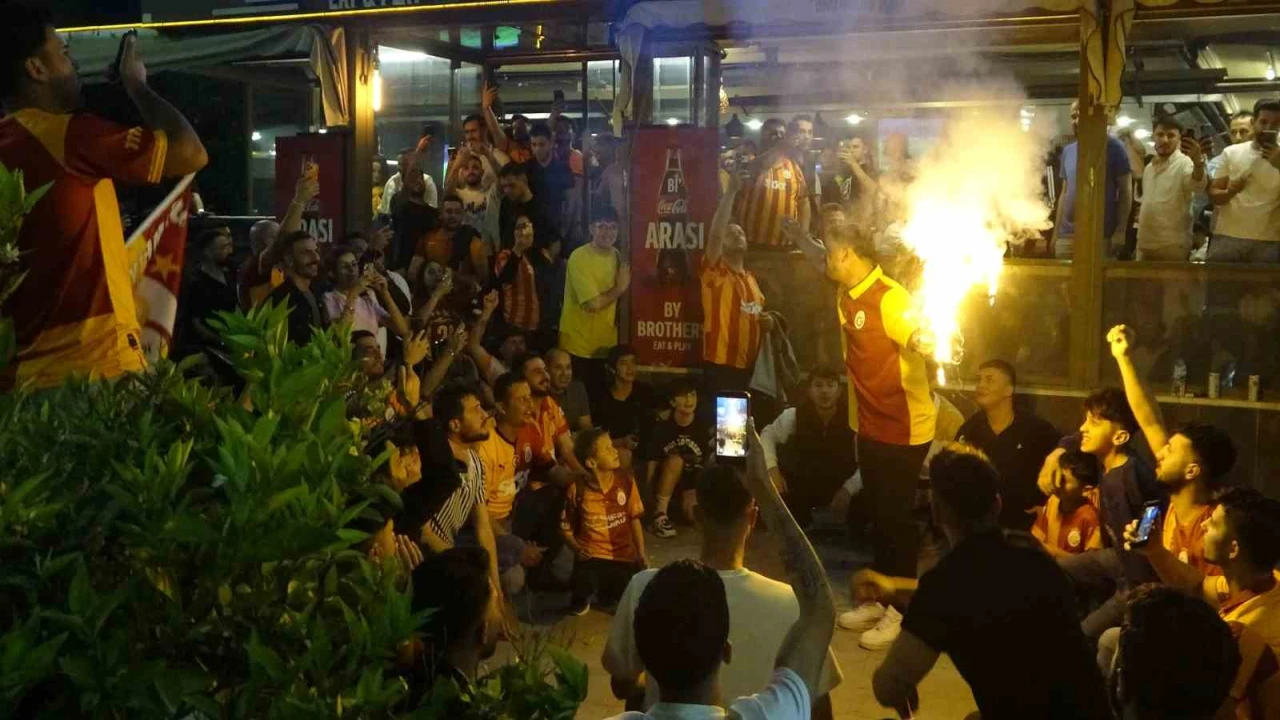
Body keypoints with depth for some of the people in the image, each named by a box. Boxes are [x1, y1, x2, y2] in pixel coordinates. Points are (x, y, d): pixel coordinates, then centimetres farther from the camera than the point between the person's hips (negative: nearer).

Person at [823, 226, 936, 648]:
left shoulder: (890, 298, -22)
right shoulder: (846, 297, 6)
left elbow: (921, 337, -36)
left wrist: (924, 342, -56)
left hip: (903, 428, -9)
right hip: (869, 425, 9)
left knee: (897, 517, 1)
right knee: (877, 513, 17)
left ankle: (900, 611, 14)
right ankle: (879, 600, 30)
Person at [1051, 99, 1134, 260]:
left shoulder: (1113, 147, -2)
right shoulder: (1067, 151, 14)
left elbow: (1125, 191, -4)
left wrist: (1120, 231, -12)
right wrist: (1056, 232, 14)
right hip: (1067, 235, 5)